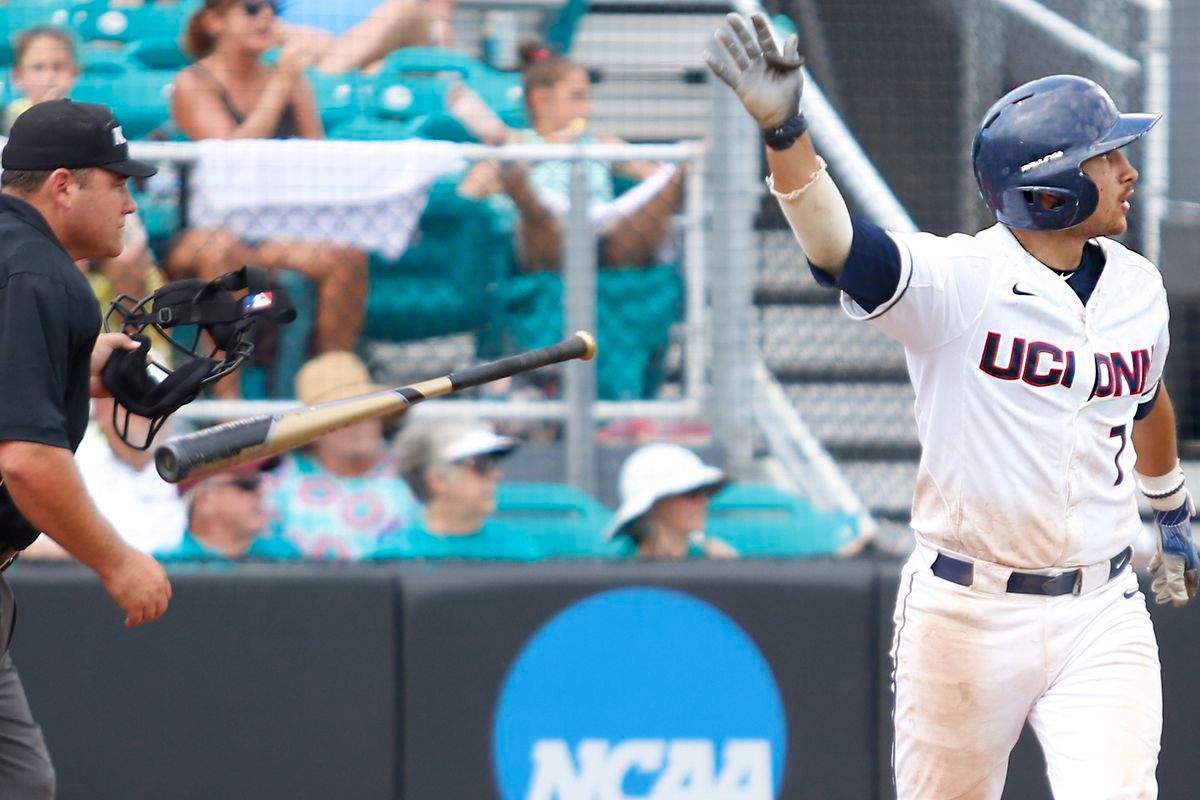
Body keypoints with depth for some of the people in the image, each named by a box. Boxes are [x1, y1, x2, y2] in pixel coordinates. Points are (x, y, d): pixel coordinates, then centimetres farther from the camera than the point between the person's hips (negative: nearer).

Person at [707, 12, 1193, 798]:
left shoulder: (1136, 286, 4)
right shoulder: (957, 282, -13)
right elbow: (836, 239, -31)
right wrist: (784, 130, -50)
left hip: (1101, 616, 3)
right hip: (969, 615, -3)